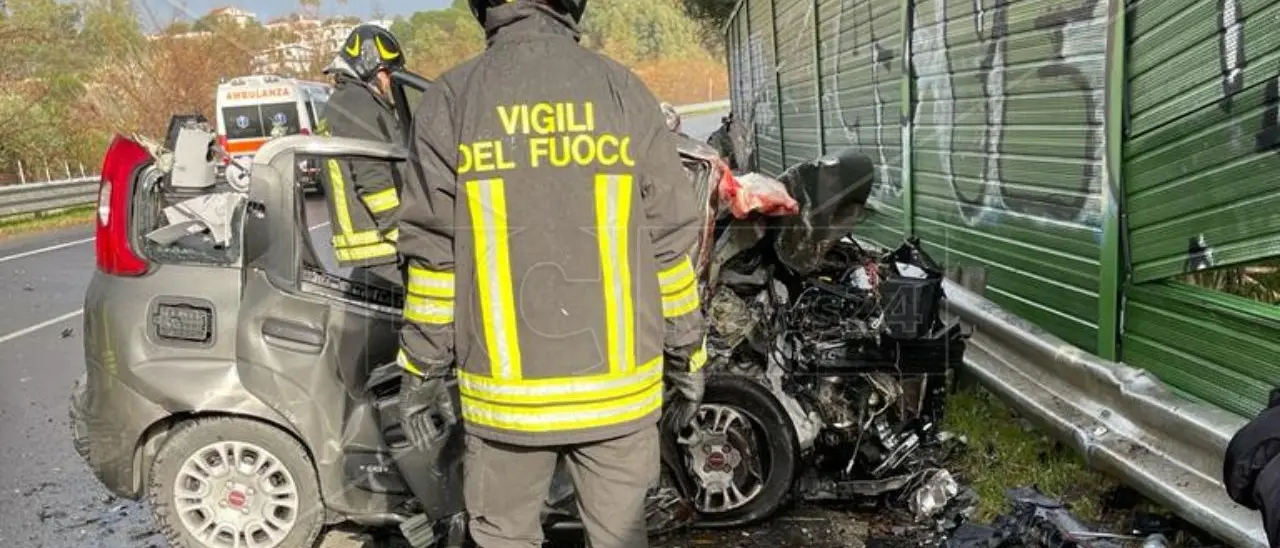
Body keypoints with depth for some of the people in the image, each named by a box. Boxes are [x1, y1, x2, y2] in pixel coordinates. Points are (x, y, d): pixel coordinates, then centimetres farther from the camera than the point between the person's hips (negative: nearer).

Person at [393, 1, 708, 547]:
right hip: (617, 384, 1)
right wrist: (687, 357, 9)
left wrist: (422, 376, 4)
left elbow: (432, 254, -5)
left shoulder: (449, 99, -4)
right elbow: (670, 241, -1)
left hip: (503, 388, -1)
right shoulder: (623, 90, -2)